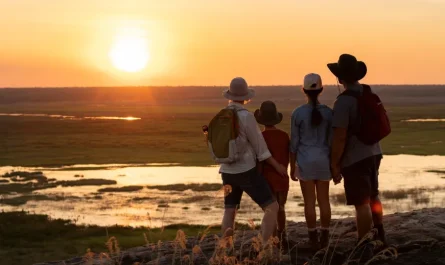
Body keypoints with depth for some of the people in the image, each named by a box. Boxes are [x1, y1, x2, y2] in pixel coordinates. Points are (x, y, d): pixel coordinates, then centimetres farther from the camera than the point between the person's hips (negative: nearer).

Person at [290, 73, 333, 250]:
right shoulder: (328, 112, -3)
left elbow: (294, 143, -4)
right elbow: (332, 141, 0)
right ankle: (325, 238, 14)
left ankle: (313, 238, 7)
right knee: (324, 200, 11)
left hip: (305, 161, -2)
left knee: (309, 201, 4)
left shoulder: (298, 113, -8)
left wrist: (292, 167, 5)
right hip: (323, 160, 2)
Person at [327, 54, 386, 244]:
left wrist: (334, 165, -12)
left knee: (362, 204, -1)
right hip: (373, 153, 8)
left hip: (355, 158, -8)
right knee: (373, 197, 24)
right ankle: (379, 237, 38)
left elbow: (339, 138, -21)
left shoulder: (344, 101, -20)